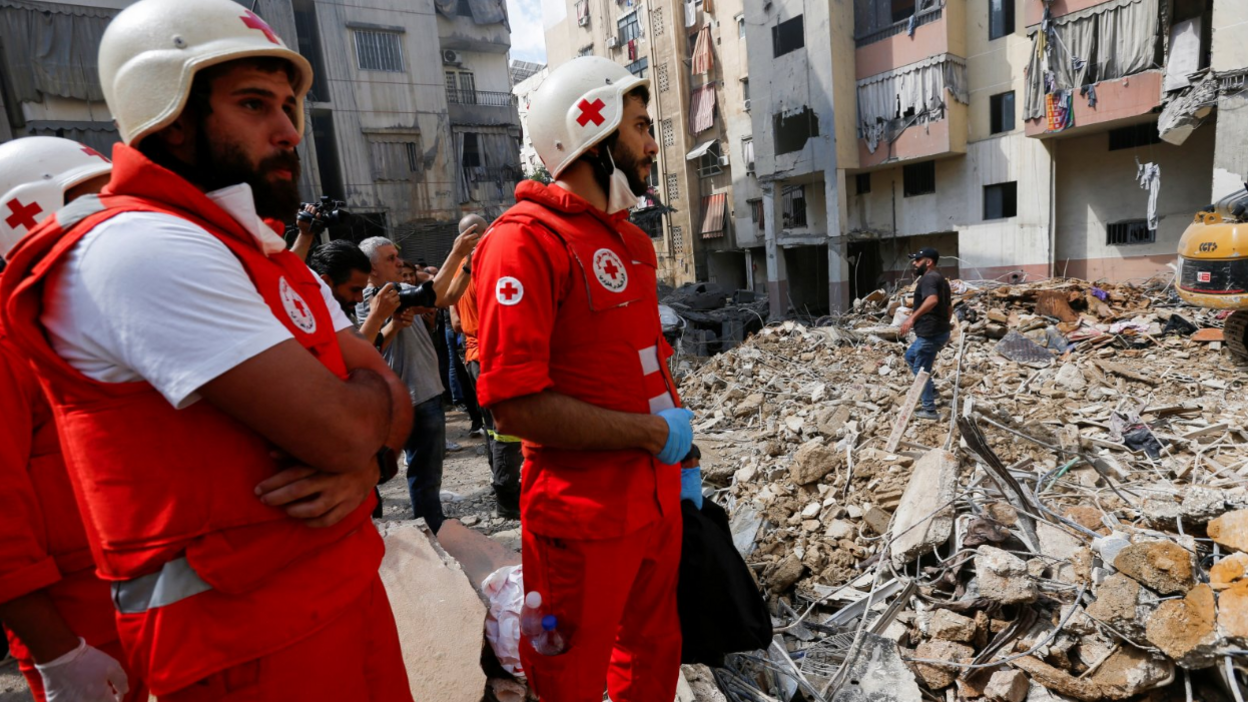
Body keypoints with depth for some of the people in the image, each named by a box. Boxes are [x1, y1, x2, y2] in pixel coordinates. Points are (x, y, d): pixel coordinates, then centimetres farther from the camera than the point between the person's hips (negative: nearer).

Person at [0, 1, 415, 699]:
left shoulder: (277, 261, 11)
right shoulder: (143, 247, -19)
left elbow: (393, 406, 5)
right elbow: (341, 426, -26)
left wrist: (359, 462, -16)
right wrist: (367, 396, -4)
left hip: (347, 586, 8)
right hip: (250, 645, -8)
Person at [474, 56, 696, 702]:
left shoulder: (628, 238, 11)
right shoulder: (526, 238, -18)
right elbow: (515, 403, -24)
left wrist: (678, 461, 15)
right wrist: (652, 433, -18)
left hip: (656, 498, 8)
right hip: (584, 519, -8)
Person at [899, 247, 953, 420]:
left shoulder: (928, 278, -14)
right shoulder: (940, 279, 19)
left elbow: (932, 300, -34)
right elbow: (949, 308, 25)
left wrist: (913, 317, -36)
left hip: (930, 333, -10)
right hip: (938, 331, 10)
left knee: (921, 370, -2)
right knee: (910, 356, 26)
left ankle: (930, 410, 4)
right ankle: (931, 390, 27)